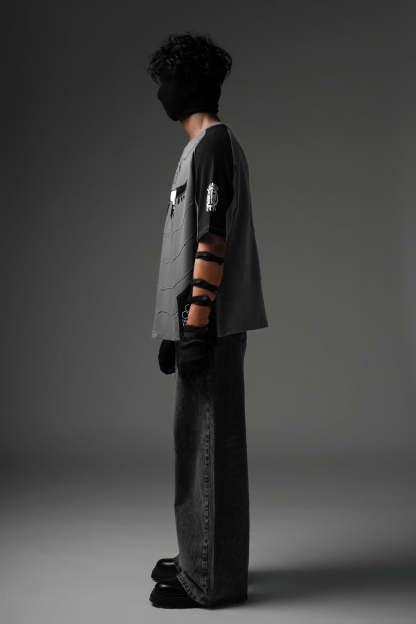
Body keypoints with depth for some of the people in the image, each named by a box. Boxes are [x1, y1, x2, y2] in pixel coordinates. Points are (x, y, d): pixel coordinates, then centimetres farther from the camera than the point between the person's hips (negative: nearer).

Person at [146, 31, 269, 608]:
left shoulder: (214, 144, -11)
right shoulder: (204, 147, 20)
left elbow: (213, 240, -19)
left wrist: (197, 326, -22)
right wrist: (177, 330, 21)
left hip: (211, 324, -10)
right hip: (199, 323, 10)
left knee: (208, 441, -6)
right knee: (200, 440, 14)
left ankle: (211, 579, 2)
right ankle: (204, 559, 24)